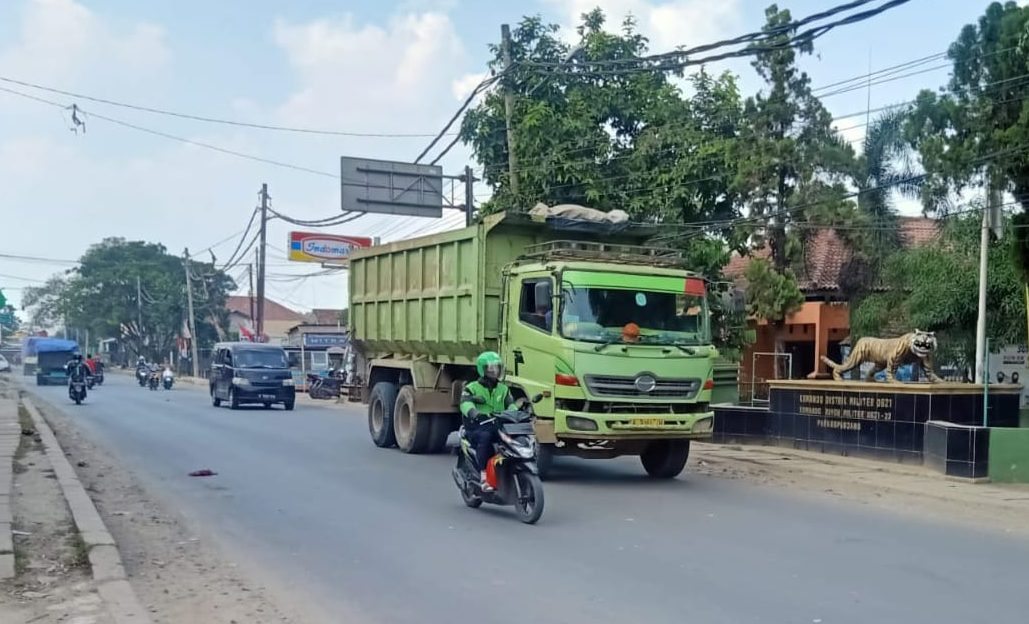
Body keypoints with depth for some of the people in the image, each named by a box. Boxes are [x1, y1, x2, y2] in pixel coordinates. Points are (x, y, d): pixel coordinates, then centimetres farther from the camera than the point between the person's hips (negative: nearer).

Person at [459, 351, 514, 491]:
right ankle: (483, 476, -38)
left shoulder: (503, 389, 20)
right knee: (485, 437, -37)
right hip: (477, 427, -3)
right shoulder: (472, 388, 6)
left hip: (498, 426, 3)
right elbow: (465, 403, -14)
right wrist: (473, 413, -37)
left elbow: (511, 405, 6)